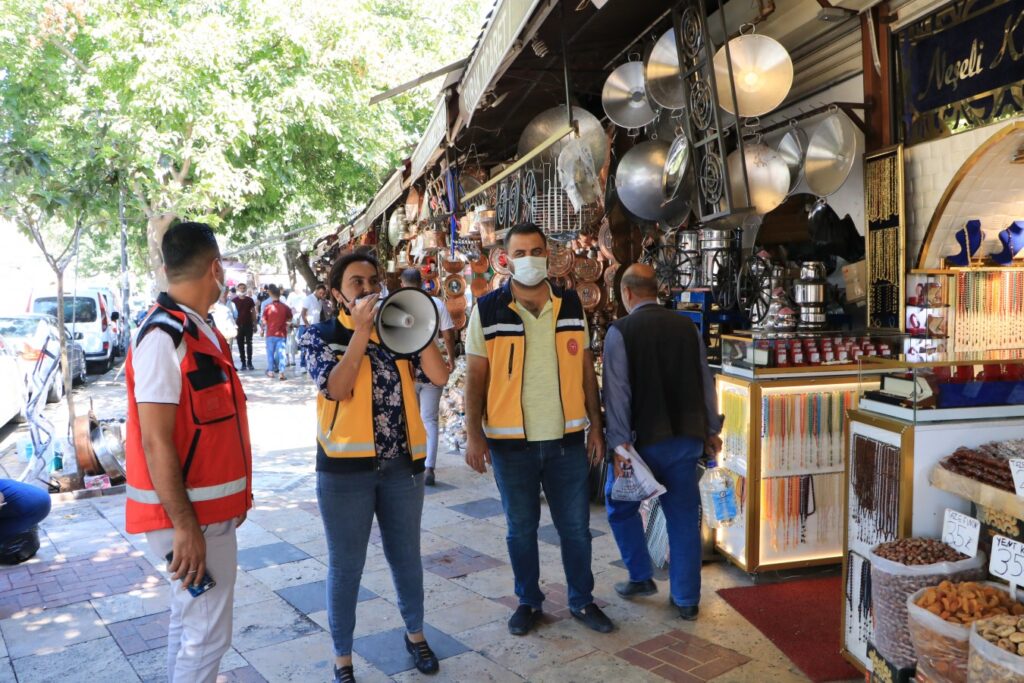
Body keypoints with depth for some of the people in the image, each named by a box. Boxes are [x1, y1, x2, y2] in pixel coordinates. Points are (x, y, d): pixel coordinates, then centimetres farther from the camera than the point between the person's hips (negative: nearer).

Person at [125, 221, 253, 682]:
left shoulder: (200, 331, 9)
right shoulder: (164, 337, -20)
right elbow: (155, 441, -22)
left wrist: (234, 496, 20)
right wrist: (184, 525, -22)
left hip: (210, 507, 9)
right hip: (191, 514, -9)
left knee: (190, 619, 20)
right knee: (207, 633, -1)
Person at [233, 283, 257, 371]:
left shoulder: (250, 300, 5)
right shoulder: (234, 300, 2)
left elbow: (253, 313, 8)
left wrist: (255, 325, 4)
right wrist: (234, 324, -5)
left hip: (249, 325, 0)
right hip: (239, 325, 0)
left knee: (249, 344, 0)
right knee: (240, 345, 2)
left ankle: (249, 363, 3)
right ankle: (243, 363, 6)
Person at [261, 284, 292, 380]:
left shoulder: (268, 307, -8)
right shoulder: (285, 307, -5)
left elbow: (264, 321, -3)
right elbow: (289, 319, 6)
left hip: (271, 333, 0)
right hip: (281, 333, 0)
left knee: (270, 352, 13)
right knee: (281, 352, 1)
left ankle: (271, 371, 18)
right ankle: (281, 372, -8)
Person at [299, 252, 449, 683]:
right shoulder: (320, 335, -2)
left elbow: (439, 376, -7)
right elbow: (335, 388, -19)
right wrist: (362, 330, -20)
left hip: (402, 464, 3)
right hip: (346, 467, -3)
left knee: (406, 557, 17)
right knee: (345, 566, 7)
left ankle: (415, 633, 39)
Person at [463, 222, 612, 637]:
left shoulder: (571, 306, 4)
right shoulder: (487, 312, -4)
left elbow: (586, 370, 7)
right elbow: (476, 377, -4)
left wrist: (595, 426, 5)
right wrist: (474, 434, -10)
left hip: (567, 439, 2)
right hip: (511, 442, -2)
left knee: (576, 526, 11)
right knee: (521, 528, 12)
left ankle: (582, 600, 30)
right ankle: (528, 601, 31)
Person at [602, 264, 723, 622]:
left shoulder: (620, 331, -9)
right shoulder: (688, 326, 4)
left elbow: (617, 391, -14)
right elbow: (705, 381, 8)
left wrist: (620, 444, -14)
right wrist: (711, 429, 17)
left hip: (645, 440, -4)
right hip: (687, 438, 4)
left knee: (621, 504, 19)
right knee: (683, 516, 11)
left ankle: (641, 577, 23)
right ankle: (687, 599, 19)